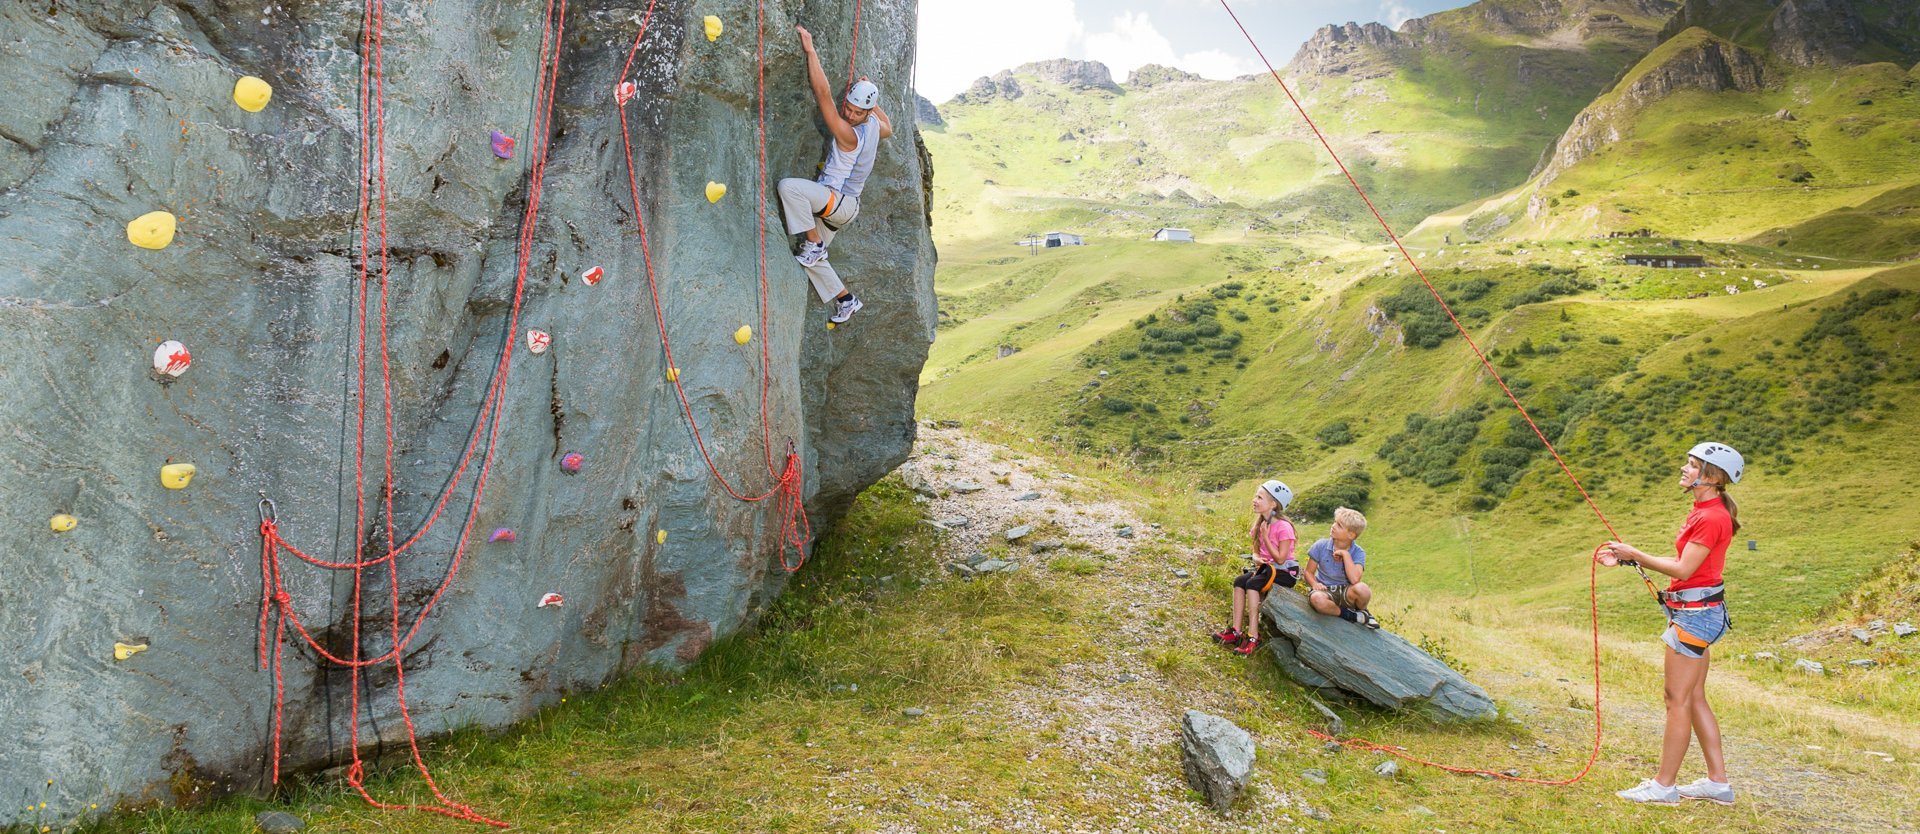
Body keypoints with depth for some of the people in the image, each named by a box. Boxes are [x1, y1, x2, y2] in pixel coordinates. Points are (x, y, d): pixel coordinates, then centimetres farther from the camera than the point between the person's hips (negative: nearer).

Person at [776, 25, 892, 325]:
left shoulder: (848, 134, -25)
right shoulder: (874, 125, -1)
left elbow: (823, 93, -32)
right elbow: (889, 129, 27)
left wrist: (810, 50, -32)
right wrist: (871, 97, 25)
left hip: (840, 201, -10)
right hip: (836, 206, 10)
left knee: (789, 186, -33)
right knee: (812, 260, 15)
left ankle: (814, 244, -20)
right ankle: (846, 300, 25)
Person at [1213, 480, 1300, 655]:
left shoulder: (1283, 527, -18)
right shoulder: (1260, 523, 6)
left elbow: (1280, 559, -18)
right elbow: (1256, 550, 14)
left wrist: (1265, 537, -18)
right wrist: (1257, 558, -10)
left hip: (1285, 572, -7)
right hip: (1266, 567, 7)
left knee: (1252, 583, -30)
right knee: (1240, 581, -18)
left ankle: (1253, 636, -31)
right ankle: (1235, 631, -21)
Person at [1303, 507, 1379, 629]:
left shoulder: (1358, 553, -7)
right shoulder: (1321, 546, -4)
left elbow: (1354, 580, -24)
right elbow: (1309, 572, 3)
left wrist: (1345, 554, -19)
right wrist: (1315, 584, -19)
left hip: (1345, 592, 1)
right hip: (1325, 591, -1)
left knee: (1362, 589, -35)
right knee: (1317, 599, -39)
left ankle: (1362, 612, 3)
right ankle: (1346, 614, -9)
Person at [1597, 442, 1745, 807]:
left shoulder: (1711, 518, -18)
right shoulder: (1704, 513, 14)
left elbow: (1682, 569, -19)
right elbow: (1681, 562, 15)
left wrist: (1634, 554, -12)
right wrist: (1625, 559, 10)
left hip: (1696, 612, -10)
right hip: (1693, 611, 10)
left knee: (1678, 699, -3)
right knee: (1694, 698, 14)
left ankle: (1664, 785, 4)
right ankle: (1718, 782, 20)